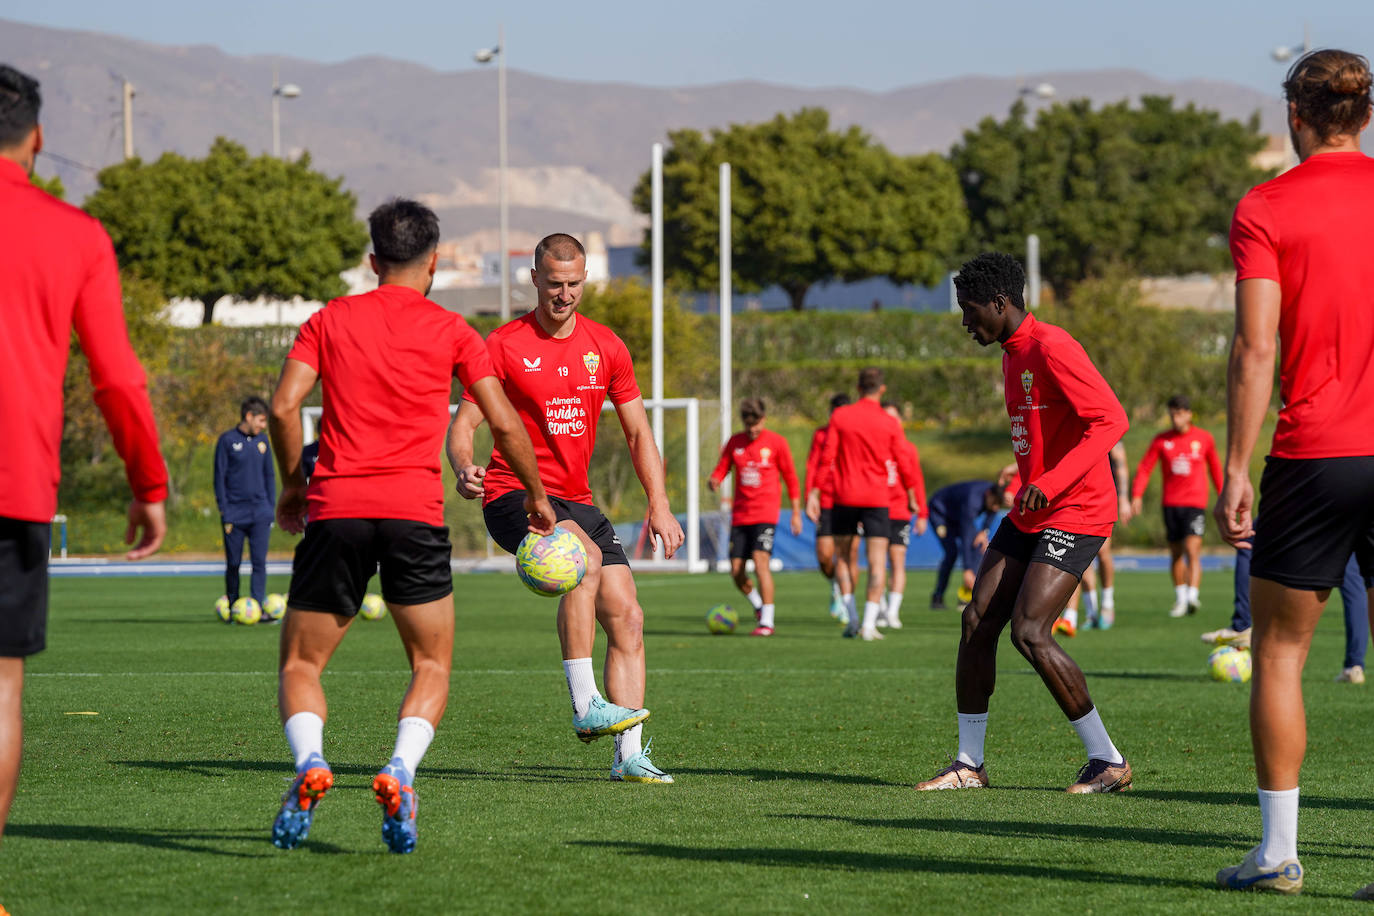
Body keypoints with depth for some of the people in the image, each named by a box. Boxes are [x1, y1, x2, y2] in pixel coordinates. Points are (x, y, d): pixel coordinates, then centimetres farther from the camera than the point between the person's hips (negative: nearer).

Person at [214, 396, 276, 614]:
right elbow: (219, 477, -1)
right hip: (235, 513, -3)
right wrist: (224, 512, -7)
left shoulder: (262, 440, 10)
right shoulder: (227, 440, -1)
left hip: (260, 514, 3)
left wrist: (271, 507, 10)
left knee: (259, 562, -7)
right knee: (233, 564, 4)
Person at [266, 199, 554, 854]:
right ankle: (400, 772, -13)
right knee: (432, 666, 14)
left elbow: (284, 405, 1)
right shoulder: (450, 332, 9)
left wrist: (292, 485, 14)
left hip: (335, 507, 1)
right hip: (416, 509, -1)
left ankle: (310, 762, -20)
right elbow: (503, 423, 7)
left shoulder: (329, 321, 12)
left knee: (300, 665, 10)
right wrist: (536, 497, 21)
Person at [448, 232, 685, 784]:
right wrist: (464, 468, -29)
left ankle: (628, 756, 0)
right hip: (513, 493, -6)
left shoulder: (605, 347, 8)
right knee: (586, 557, -34)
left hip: (575, 500, 6)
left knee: (626, 617, -4)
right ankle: (585, 706, -32)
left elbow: (638, 432, 14)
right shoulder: (504, 345, -5)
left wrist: (659, 504, 5)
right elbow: (465, 423, -7)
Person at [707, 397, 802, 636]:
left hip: (765, 514, -4)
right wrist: (714, 482, -15)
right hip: (740, 515, 4)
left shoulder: (776, 442, -1)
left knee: (760, 561, -20)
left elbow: (790, 477, 5)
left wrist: (796, 512, 3)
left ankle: (766, 621, -17)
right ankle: (758, 605, 29)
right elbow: (721, 470, 9)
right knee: (736, 570, 1)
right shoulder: (735, 443, 8)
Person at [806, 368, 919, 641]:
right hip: (877, 499, -1)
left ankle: (851, 618, 7)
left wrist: (814, 494, -2)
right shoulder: (890, 424, -2)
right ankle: (869, 625, -11)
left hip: (845, 497, 1)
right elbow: (904, 465, 0)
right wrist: (912, 497, 15)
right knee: (877, 563, 0)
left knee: (843, 557, 16)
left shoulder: (840, 416, 0)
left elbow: (826, 458, -5)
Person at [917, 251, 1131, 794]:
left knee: (1029, 633, -17)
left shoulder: (1051, 348, -16)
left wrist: (1052, 483, -30)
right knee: (977, 621, 3)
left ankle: (1108, 761, -7)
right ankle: (969, 764, 11)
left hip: (1075, 515, -10)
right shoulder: (1011, 356, 16)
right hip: (1028, 516, 10)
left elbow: (1111, 419, -24)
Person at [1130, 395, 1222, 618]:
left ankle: (1192, 597, -28)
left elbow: (1215, 467, 17)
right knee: (1176, 553, 8)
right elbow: (1144, 468, 2)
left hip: (1195, 503, -2)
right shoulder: (1161, 440, 4)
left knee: (1192, 550, -17)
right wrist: (1137, 495, -12)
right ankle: (1180, 599, 20)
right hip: (1171, 503, 2)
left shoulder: (1204, 438, 3)